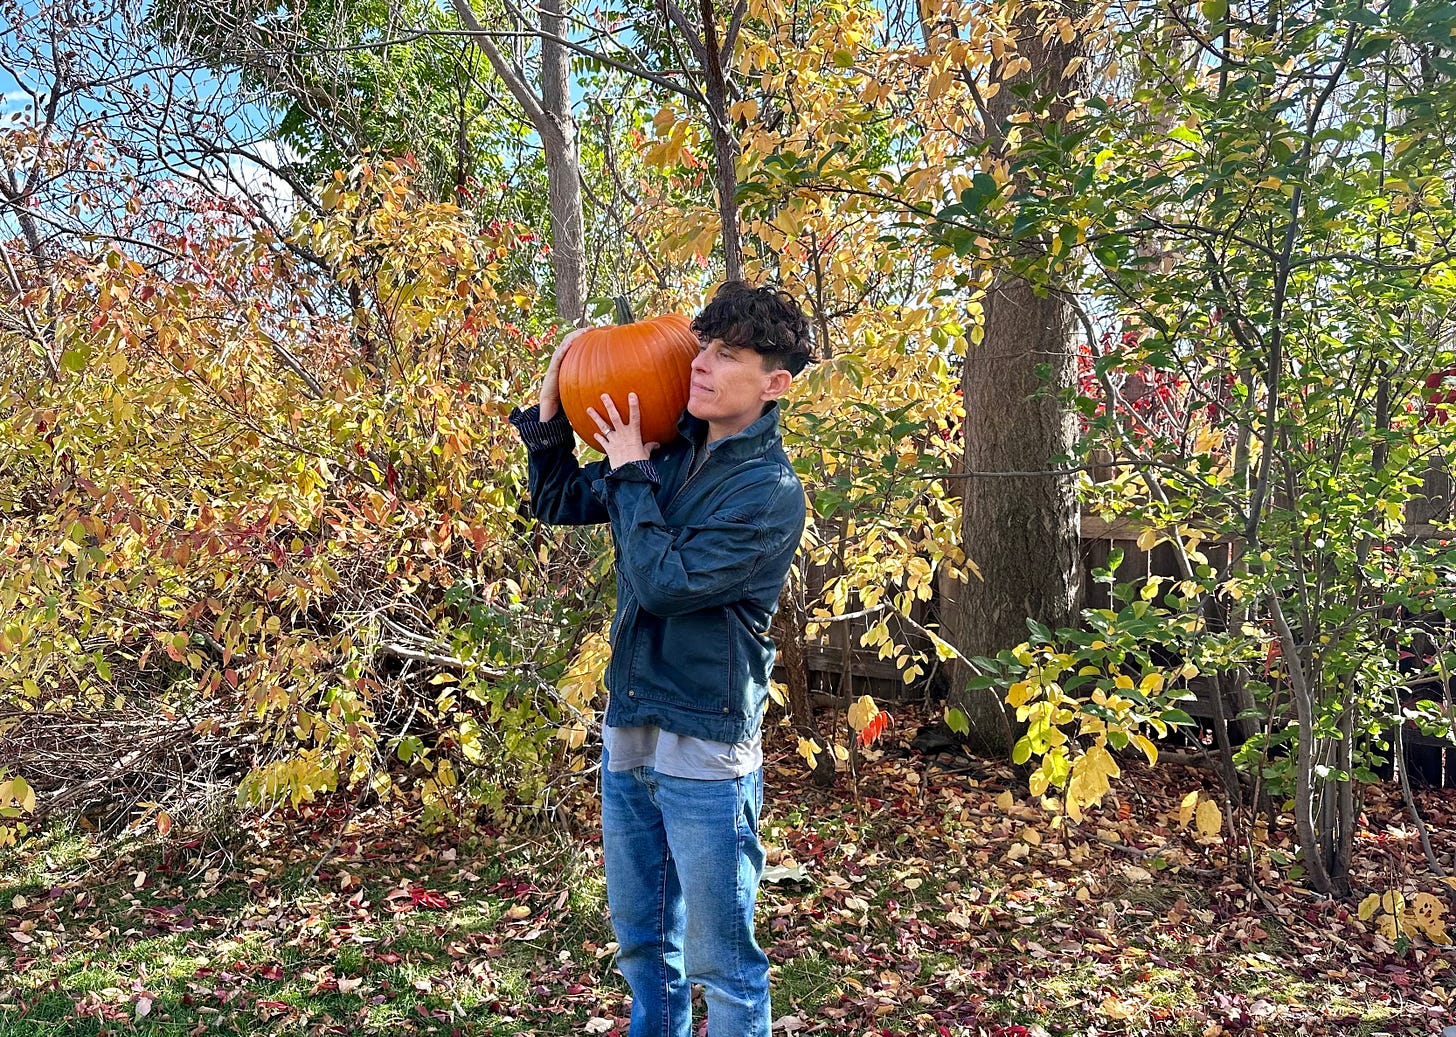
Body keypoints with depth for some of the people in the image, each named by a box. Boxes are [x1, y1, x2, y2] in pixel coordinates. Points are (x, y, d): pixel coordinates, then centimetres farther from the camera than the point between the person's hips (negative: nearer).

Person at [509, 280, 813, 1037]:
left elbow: (667, 583, -23)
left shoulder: (771, 491, -15)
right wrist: (553, 400, 2)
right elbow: (557, 503, 14)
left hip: (706, 751, -6)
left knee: (719, 960, 9)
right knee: (640, 938, 22)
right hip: (627, 730, 7)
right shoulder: (671, 452, 4)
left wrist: (629, 471, -13)